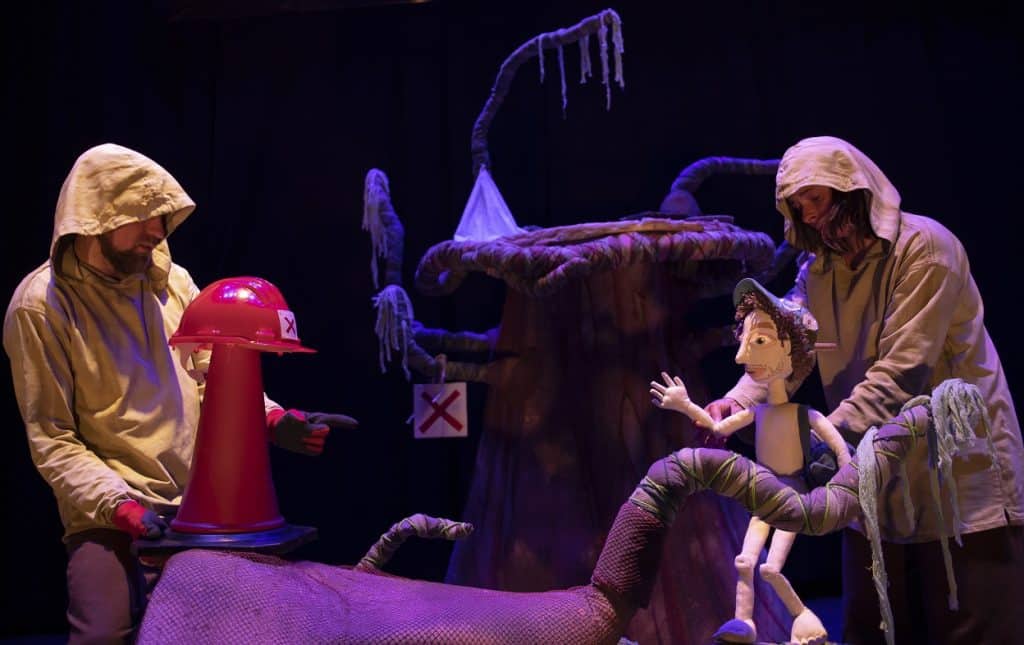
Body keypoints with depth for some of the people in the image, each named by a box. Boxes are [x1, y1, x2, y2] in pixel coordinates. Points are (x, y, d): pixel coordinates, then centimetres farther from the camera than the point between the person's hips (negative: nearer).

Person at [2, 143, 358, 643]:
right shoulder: (41, 306, -8)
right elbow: (52, 439, -8)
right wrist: (120, 506, -21)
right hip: (111, 511, -4)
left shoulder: (171, 281, 5)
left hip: (204, 500, 4)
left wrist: (274, 421, -12)